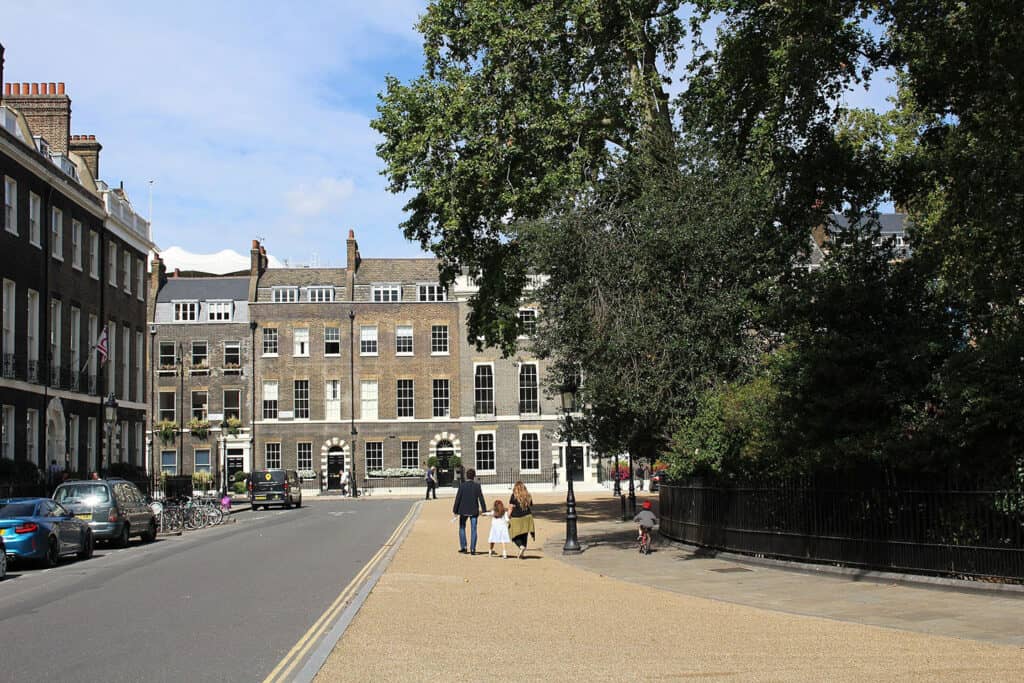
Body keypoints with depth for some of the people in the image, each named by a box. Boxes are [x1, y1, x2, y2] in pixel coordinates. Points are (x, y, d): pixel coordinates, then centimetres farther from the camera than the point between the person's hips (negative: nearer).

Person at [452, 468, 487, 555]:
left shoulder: (462, 485, -9)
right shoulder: (477, 486, -6)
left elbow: (458, 498, -8)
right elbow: (481, 498, -3)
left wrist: (455, 510, -2)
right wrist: (484, 510, 4)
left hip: (463, 511, -1)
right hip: (474, 511, 1)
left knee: (462, 528, 16)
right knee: (473, 529, 5)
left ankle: (463, 547, 13)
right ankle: (473, 549, 1)